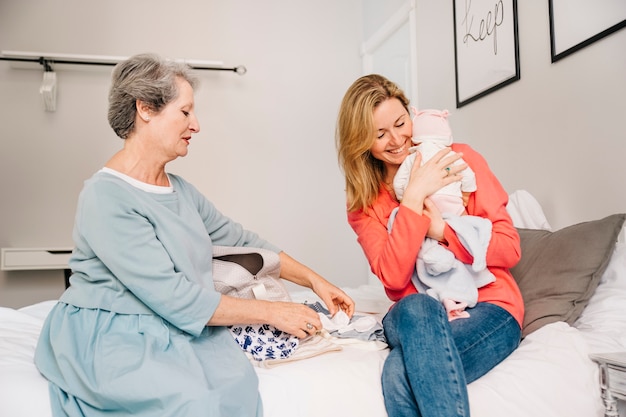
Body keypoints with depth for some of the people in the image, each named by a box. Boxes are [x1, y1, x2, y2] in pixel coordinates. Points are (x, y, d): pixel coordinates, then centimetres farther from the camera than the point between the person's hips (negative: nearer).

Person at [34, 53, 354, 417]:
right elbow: (174, 298, -20)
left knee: (236, 380, -23)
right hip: (110, 335, -6)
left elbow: (240, 240, 15)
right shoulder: (106, 196, -16)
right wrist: (271, 311, -14)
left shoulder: (180, 189, 10)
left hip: (178, 329, 6)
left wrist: (314, 280, 7)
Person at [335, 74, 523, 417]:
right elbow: (393, 279, -13)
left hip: (488, 306, -2)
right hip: (419, 316, 2)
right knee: (415, 307, -36)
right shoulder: (364, 200, 3)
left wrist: (441, 232, -17)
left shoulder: (460, 160, -1)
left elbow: (510, 249, -2)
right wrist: (414, 196, -18)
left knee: (401, 373, -32)